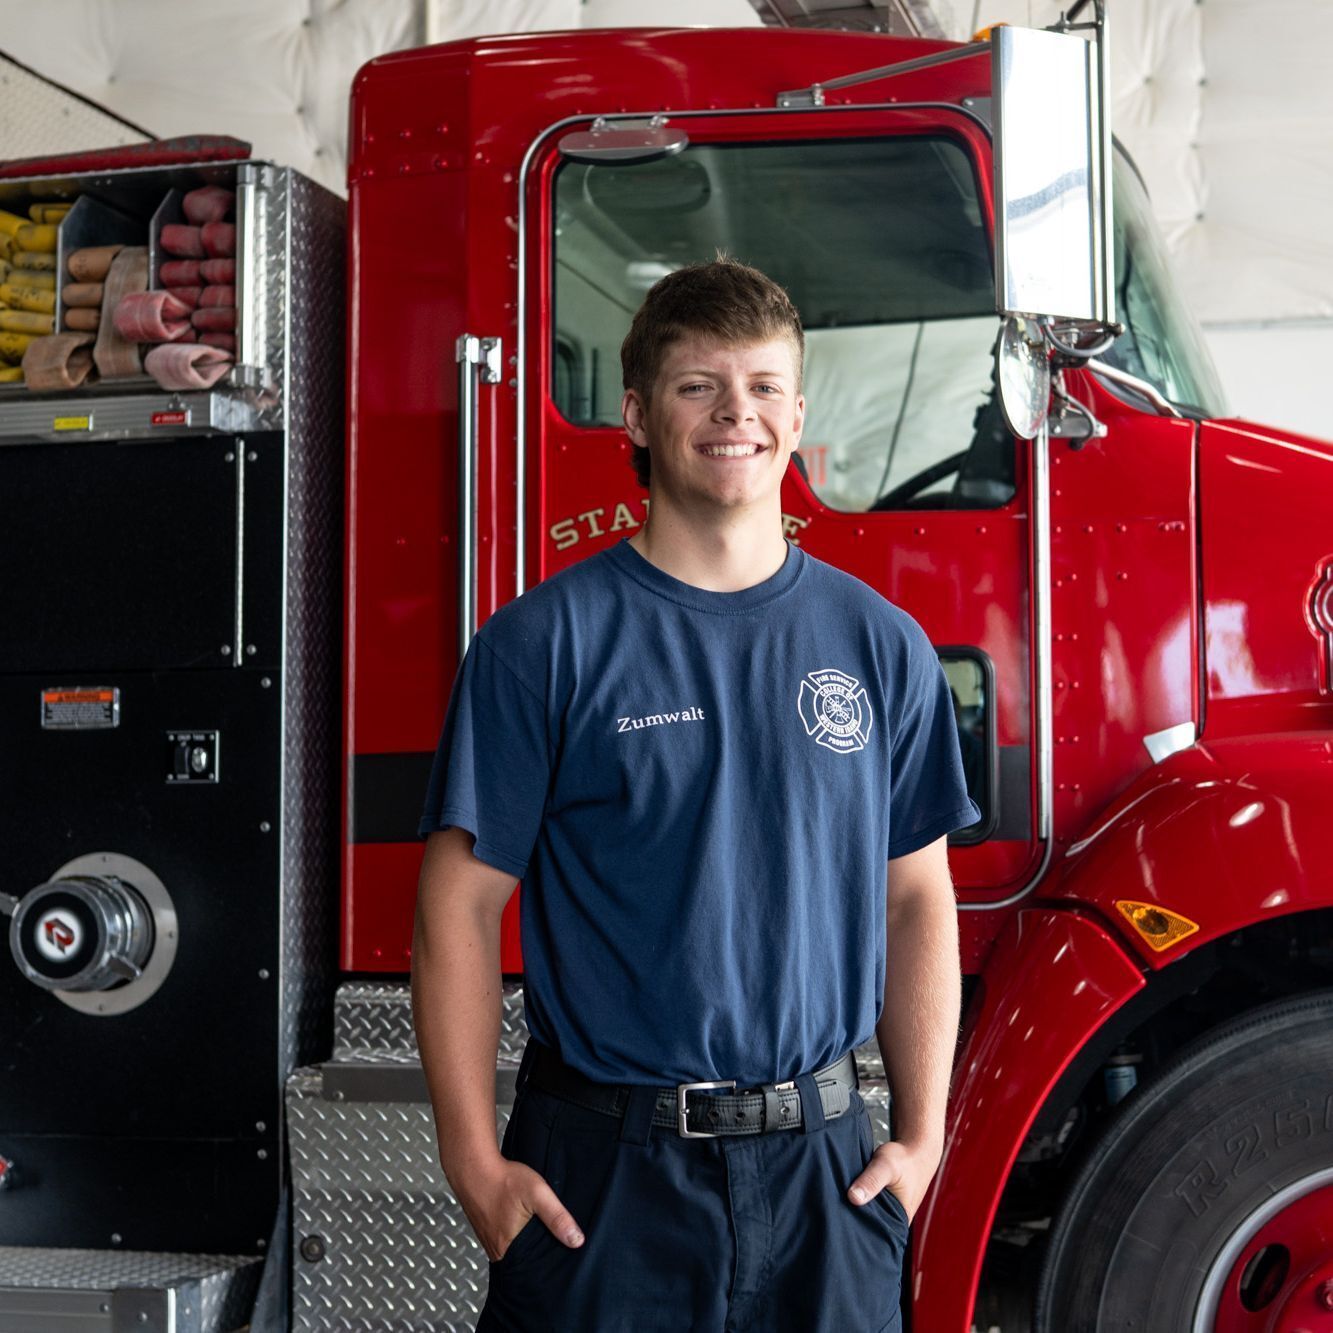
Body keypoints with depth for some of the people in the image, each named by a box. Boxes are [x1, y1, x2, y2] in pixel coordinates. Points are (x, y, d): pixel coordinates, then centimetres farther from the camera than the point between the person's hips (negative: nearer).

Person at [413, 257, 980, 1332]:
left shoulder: (881, 645, 6)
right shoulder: (545, 642, -4)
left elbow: (917, 898, 10)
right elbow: (460, 905, -4)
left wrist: (923, 1136, 4)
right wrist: (476, 1162, -8)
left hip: (822, 1170, 3)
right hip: (601, 1174, -2)